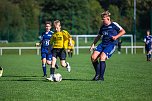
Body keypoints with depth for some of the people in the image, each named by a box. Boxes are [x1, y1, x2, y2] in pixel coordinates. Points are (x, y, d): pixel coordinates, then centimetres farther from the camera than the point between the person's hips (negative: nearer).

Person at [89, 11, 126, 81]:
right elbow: (98, 36, 28)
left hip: (111, 44, -6)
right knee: (93, 57, -13)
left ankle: (101, 76, -19)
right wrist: (93, 44, 19)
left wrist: (116, 36, -13)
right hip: (103, 44, 6)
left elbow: (123, 31, 1)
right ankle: (97, 74, 2)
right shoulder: (102, 27, 17)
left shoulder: (113, 25, 0)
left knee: (102, 57, -26)